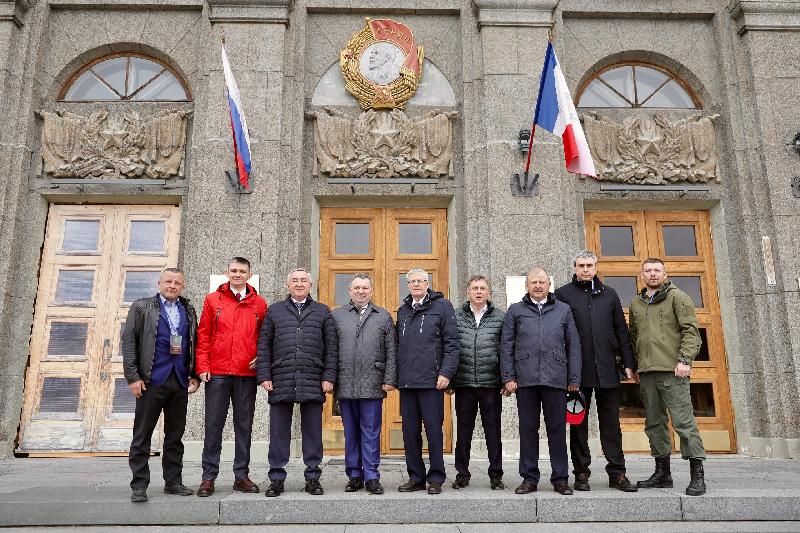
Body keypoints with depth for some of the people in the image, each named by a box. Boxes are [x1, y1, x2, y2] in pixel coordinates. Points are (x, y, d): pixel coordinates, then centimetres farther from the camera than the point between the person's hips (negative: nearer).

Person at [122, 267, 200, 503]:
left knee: (175, 435, 10)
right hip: (152, 380, -3)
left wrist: (194, 375, 6)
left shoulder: (189, 311, 14)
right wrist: (133, 376, -8)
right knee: (142, 435, 2)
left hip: (180, 381, 4)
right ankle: (139, 486, 10)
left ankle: (173, 482, 20)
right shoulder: (142, 307, 4)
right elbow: (128, 341, -1)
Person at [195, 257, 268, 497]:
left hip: (247, 374, 1)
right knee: (213, 425, 4)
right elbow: (203, 336, 4)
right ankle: (208, 477, 13)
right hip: (217, 373, -1)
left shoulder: (259, 303, 7)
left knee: (244, 426, 8)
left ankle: (241, 475, 17)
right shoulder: (213, 300, 6)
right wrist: (202, 367, -2)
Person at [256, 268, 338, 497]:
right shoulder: (274, 311, 13)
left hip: (313, 382, 0)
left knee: (312, 432, 5)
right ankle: (276, 479, 16)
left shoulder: (323, 312, 12)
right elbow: (264, 346, 8)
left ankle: (313, 478, 16)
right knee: (279, 433, 5)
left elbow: (331, 347, 7)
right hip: (280, 381, 1)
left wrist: (328, 377, -2)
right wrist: (264, 376, -1)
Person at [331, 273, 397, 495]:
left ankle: (371, 477, 11)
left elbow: (391, 351, 5)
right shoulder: (336, 316, 9)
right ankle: (354, 475, 20)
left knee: (371, 433, 3)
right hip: (345, 385, 1)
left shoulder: (384, 316, 10)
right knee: (351, 433, 10)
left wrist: (389, 379, -3)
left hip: (372, 385, -1)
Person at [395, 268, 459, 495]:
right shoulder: (403, 311, 17)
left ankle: (436, 478, 12)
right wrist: (395, 376, 10)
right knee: (410, 431, 9)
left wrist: (446, 372, -14)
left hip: (431, 380, -5)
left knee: (434, 429, 1)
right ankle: (415, 477, 20)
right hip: (406, 382, 5)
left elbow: (451, 343, -5)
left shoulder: (442, 306, 0)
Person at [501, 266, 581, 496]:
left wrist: (574, 378, 3)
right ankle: (529, 478, 16)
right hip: (525, 380, 0)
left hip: (556, 380, 0)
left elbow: (573, 346, 9)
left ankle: (560, 478, 17)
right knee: (528, 429, 6)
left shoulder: (563, 310, 12)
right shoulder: (515, 311, 10)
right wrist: (508, 377, -2)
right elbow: (506, 346, 6)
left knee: (557, 429, 6)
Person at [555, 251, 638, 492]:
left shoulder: (609, 295, 13)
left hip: (607, 370, 2)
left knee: (611, 423, 7)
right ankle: (581, 473, 15)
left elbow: (621, 331, 12)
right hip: (577, 371, -2)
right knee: (578, 423, 6)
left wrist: (628, 363, 6)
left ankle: (617, 473, 15)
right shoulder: (563, 294, 3)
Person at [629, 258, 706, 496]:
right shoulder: (636, 304, 18)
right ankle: (662, 472, 20)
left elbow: (691, 331, -6)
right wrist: (635, 365, 17)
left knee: (683, 421, -6)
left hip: (672, 370, -6)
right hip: (646, 372, 6)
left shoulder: (677, 297, 2)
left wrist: (685, 359, -15)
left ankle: (697, 474, 2)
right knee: (654, 423, 10)